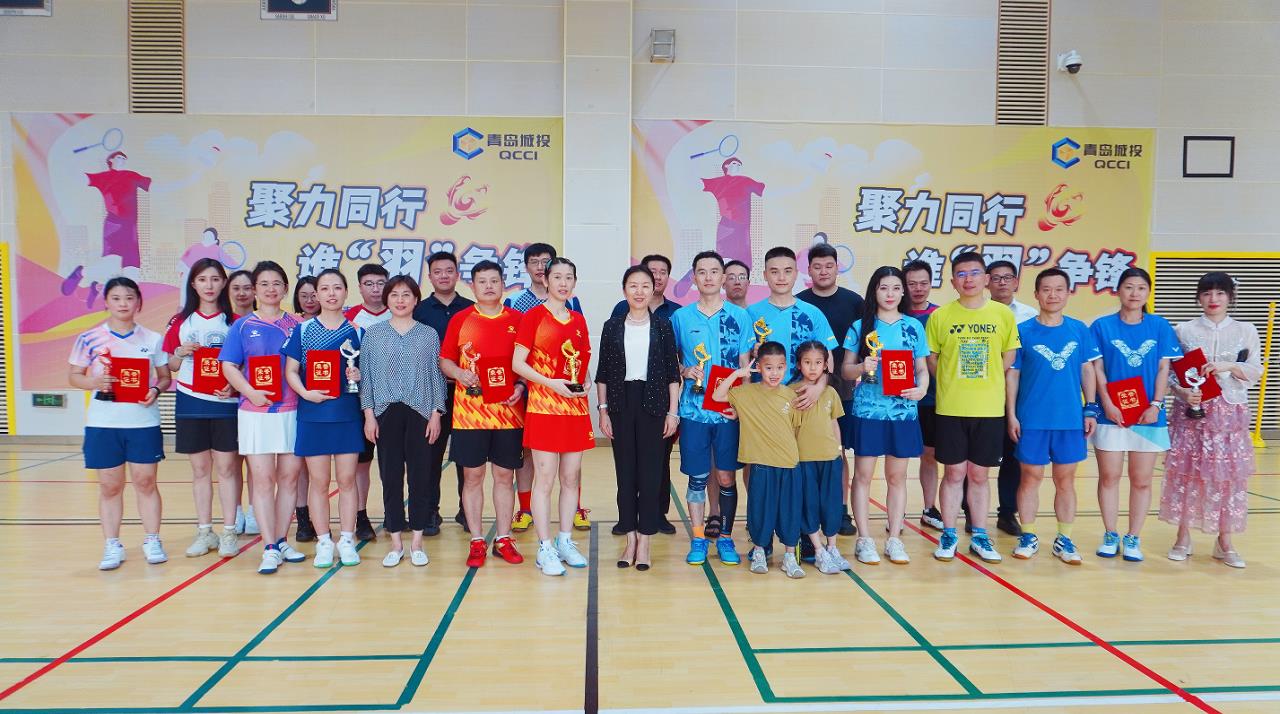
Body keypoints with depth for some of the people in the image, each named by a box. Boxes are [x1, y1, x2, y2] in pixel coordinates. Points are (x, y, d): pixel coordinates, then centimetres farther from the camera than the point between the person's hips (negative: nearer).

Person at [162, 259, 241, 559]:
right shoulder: (180, 321, 7)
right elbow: (169, 365, 10)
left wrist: (235, 385, -15)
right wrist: (181, 352, -11)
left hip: (226, 402, -2)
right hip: (191, 402, 2)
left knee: (226, 467, 0)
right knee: (200, 469, 8)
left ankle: (229, 532, 7)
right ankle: (204, 532, 16)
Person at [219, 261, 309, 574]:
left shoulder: (297, 325, 8)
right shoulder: (242, 326, 5)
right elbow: (229, 366, 0)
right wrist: (251, 392, -15)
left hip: (292, 410, 2)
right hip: (255, 412, -1)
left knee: (289, 476, 5)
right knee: (262, 479, -3)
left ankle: (281, 541, 18)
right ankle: (270, 548, 1)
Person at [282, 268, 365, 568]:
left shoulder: (356, 331, 5)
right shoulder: (302, 330, 3)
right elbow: (290, 370, 2)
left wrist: (358, 375, -13)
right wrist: (305, 393, -15)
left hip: (348, 415, 0)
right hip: (313, 415, 0)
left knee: (347, 480, 5)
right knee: (319, 482, 5)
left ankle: (347, 540, 15)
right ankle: (323, 543, 15)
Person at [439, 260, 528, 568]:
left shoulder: (517, 320, 6)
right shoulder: (460, 320, 4)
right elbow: (445, 360, 7)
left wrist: (521, 386, -8)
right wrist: (459, 374, -13)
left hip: (509, 412, 1)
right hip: (470, 412, -1)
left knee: (505, 476, 7)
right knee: (472, 476, 5)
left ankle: (504, 540, 18)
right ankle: (477, 541, 16)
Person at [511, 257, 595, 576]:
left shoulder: (578, 320, 14)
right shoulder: (533, 315, -2)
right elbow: (517, 363, -7)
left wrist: (584, 384, -1)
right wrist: (551, 383, -18)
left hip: (576, 407, 5)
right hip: (544, 406, -5)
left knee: (571, 478, 9)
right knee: (545, 478, -3)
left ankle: (565, 542, 20)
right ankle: (545, 548, 5)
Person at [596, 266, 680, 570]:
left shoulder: (663, 326, 3)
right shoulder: (612, 326, 4)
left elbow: (672, 372, 3)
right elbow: (603, 373, 6)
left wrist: (673, 412, -2)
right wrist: (603, 410, 0)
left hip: (654, 404, -1)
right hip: (622, 404, 1)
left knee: (651, 473, 0)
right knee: (625, 472, 5)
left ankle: (644, 542, 9)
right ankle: (630, 539, 16)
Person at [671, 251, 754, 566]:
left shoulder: (739, 317, 4)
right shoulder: (681, 317, 5)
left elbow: (745, 364, 4)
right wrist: (684, 371, -8)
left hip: (729, 410, 0)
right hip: (693, 409, 0)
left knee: (727, 476, 4)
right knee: (697, 477, 5)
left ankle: (725, 538, 19)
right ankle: (698, 539, 18)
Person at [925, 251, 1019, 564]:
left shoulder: (1003, 314, 1)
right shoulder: (940, 316, -2)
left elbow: (1008, 357, 8)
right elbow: (930, 360, 5)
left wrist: (984, 382, 2)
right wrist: (953, 383, -1)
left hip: (990, 408, 1)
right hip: (951, 408, -1)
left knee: (978, 475, 10)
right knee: (954, 473, 6)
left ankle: (979, 536, 22)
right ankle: (949, 535, 18)